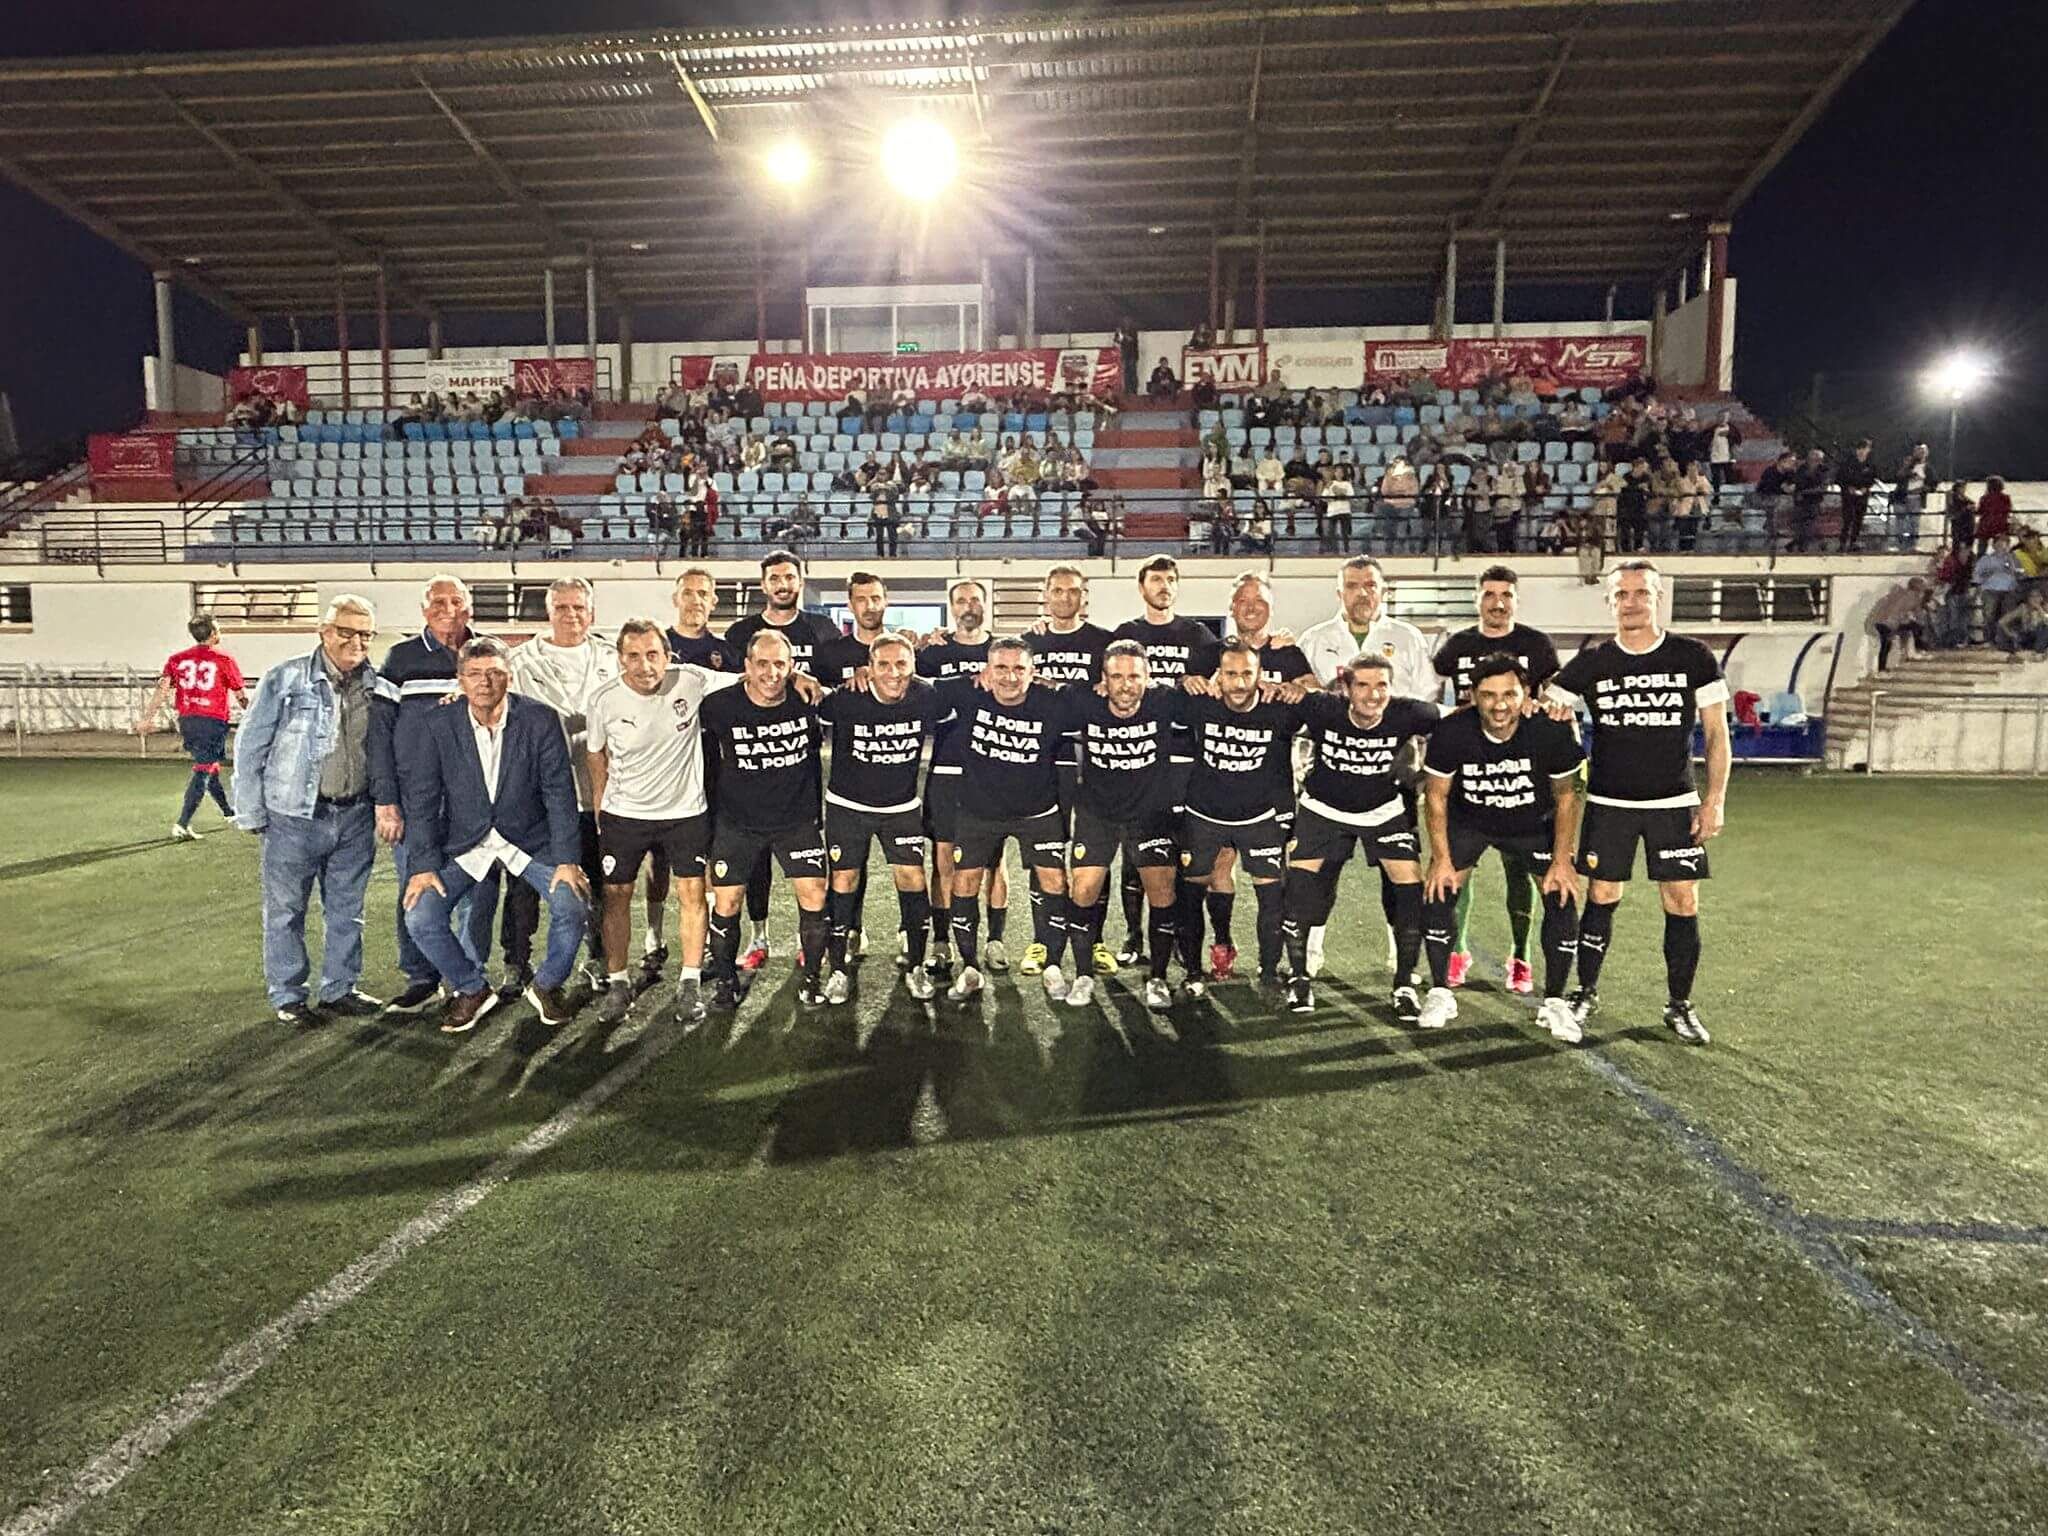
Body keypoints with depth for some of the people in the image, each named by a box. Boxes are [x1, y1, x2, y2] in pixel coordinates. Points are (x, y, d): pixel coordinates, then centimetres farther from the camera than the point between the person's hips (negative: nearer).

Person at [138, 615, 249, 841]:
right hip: (213, 721, -5)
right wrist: (250, 713, 20)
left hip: (187, 720, 5)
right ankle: (182, 824, -14)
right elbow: (242, 696, 2)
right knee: (202, 772, -6)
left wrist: (147, 718, -3)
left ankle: (228, 812, 35)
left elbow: (162, 689, -3)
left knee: (208, 766, 21)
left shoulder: (177, 658, 8)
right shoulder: (224, 659, -3)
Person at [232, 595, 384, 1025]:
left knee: (347, 909, 13)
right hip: (296, 817, -3)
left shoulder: (378, 684, 2)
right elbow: (250, 748, -3)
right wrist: (251, 813, -3)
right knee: (286, 909, 7)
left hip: (355, 816, 3)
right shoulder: (285, 679, -6)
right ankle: (288, 996, 21)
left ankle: (339, 990, 26)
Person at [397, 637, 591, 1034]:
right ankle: (472, 989, 13)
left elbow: (559, 792, -10)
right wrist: (423, 865, -12)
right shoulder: (436, 728, -7)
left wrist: (567, 859, -16)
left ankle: (546, 986, 9)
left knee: (573, 906, -20)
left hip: (529, 840, -1)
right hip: (464, 844, 1)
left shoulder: (540, 720, -11)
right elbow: (421, 800, -4)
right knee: (420, 917, -14)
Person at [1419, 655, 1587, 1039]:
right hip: (1467, 822, 0)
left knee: (1563, 899, -9)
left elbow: (1566, 795, -10)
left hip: (1534, 824, 0)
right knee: (1437, 893, -11)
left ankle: (1554, 1003, 9)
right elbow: (1436, 796, -12)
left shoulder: (1552, 731, -27)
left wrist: (1562, 860, -12)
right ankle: (1440, 994, 7)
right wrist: (1441, 858, -13)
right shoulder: (1451, 732, -28)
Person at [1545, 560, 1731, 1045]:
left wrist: (1716, 798, -3)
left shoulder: (1694, 658, -1)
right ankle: (1586, 992, 20)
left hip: (1675, 803, 0)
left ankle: (1680, 1005, 17)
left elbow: (1716, 733, 2)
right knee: (1601, 897, 4)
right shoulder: (1591, 664, 0)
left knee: (1683, 903, 2)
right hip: (1608, 803, 0)